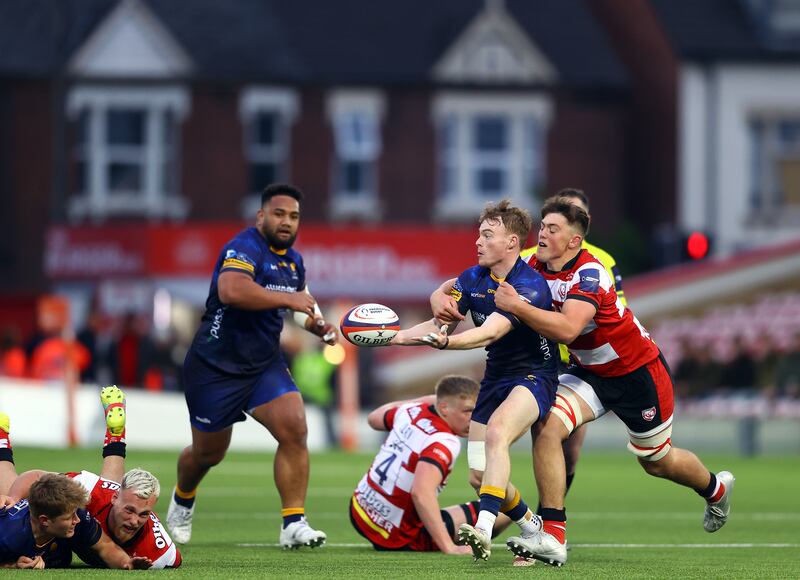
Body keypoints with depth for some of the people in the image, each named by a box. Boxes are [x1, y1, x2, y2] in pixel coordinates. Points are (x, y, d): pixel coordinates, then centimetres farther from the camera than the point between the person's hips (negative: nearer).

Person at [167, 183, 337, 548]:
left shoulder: (294, 261, 9)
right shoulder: (245, 248, -19)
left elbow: (299, 305, 28)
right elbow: (232, 290, -40)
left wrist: (317, 324, 6)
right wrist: (289, 299, -34)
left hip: (264, 364, 6)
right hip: (216, 365, -6)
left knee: (294, 430, -17)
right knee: (208, 453, 9)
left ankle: (293, 524, -13)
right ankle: (182, 501, 42)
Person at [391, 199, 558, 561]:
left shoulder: (530, 285, -21)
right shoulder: (473, 279, 3)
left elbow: (491, 331, -34)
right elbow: (439, 323, 3)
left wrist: (445, 342, -49)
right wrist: (394, 337, -13)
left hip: (533, 377, -8)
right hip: (495, 378, 8)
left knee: (496, 433, -36)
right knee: (479, 476, 2)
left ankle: (484, 531, -46)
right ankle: (531, 528, 28)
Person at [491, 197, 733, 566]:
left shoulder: (589, 274, -31)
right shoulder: (538, 267, -9)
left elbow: (568, 329, -46)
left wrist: (516, 306, -47)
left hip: (637, 372, -6)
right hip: (590, 371, 6)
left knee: (657, 461, 12)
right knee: (547, 426, -20)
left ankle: (716, 489, 47)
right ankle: (552, 537, -19)